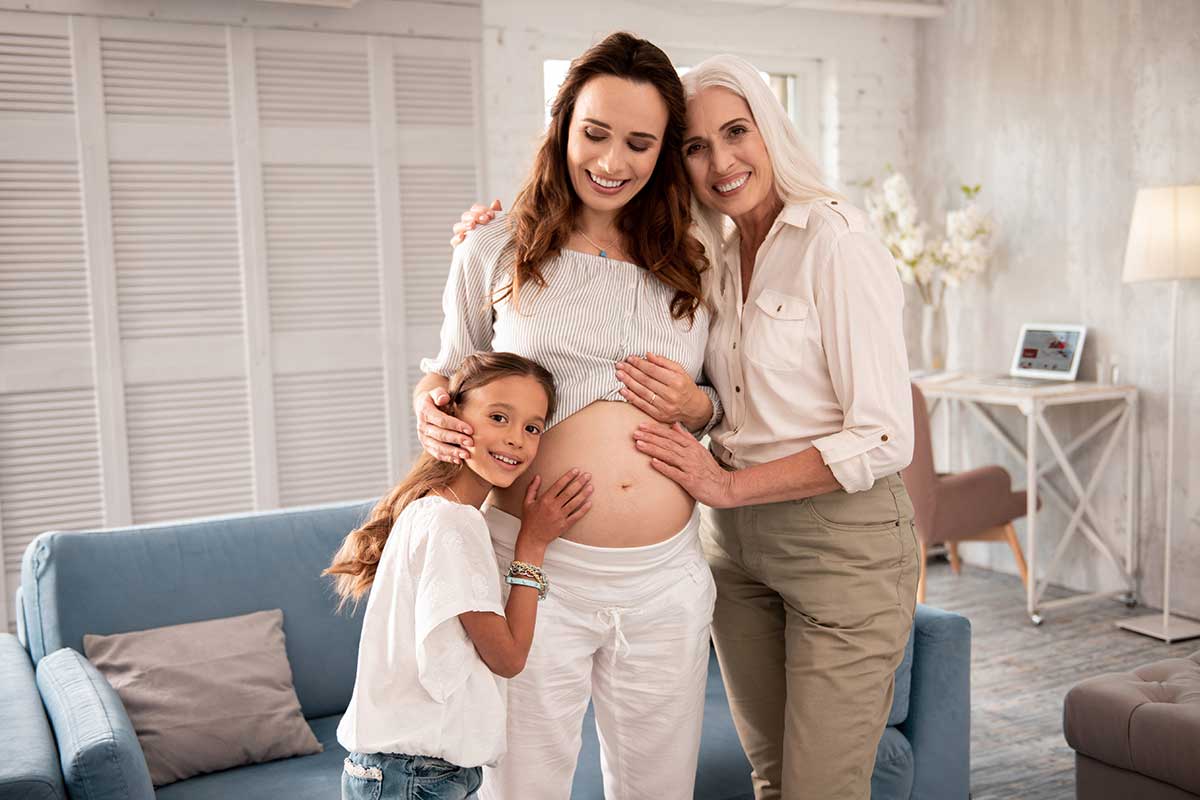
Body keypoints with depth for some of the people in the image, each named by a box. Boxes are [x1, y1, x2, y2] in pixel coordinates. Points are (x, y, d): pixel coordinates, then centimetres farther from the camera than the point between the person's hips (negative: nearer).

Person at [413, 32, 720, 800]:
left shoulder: (688, 267, 8)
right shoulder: (493, 251, 1)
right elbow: (449, 371, 11)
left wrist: (699, 407, -5)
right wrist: (430, 410, -11)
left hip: (667, 583, 3)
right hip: (538, 572, -2)